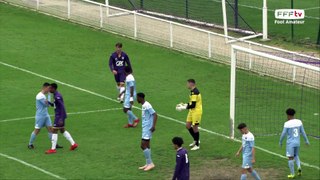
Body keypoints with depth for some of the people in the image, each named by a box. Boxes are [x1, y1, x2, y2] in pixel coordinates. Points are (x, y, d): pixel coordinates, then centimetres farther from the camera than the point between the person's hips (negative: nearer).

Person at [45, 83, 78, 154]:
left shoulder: (57, 96, -20)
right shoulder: (56, 95, 11)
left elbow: (62, 107, -25)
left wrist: (61, 119, -27)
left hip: (59, 116, -10)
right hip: (58, 116, 10)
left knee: (54, 131, -7)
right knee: (62, 130, 19)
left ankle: (53, 149, -5)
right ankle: (73, 144, 22)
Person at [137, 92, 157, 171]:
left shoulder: (147, 106, -18)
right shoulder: (143, 105, 11)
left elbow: (155, 115, -22)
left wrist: (153, 126, -28)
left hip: (148, 128, -10)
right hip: (145, 128, 10)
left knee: (143, 145, -11)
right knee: (147, 145, 13)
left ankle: (150, 163, -6)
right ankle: (148, 164, 18)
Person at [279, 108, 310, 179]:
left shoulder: (287, 124, -15)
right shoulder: (299, 122, -1)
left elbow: (283, 134, -10)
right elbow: (303, 132, 6)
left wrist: (280, 142, 5)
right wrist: (306, 140, 16)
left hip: (290, 143, -5)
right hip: (297, 142, 5)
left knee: (290, 158, 3)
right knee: (296, 156, 24)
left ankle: (292, 174, 7)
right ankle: (299, 167, -1)